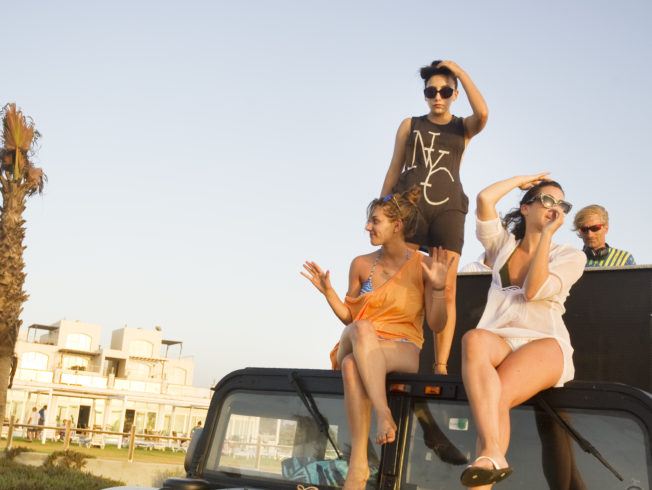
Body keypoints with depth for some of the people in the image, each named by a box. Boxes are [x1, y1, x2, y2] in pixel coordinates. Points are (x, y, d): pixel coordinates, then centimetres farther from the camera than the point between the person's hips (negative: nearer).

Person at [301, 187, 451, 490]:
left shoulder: (423, 266, 0)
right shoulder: (362, 264, 7)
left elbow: (436, 325, -1)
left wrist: (438, 287, -16)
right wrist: (328, 292, -2)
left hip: (404, 350, -2)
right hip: (356, 345, 3)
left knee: (353, 364, -38)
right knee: (363, 328, -38)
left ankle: (358, 461, -42)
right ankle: (383, 415, -46)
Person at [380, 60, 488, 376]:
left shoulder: (463, 127, 15)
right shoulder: (409, 126, 18)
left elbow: (483, 113, -9)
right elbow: (394, 170, 16)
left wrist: (460, 71, 0)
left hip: (448, 209, 0)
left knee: (447, 289, -10)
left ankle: (441, 365, -12)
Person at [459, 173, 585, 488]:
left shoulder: (570, 257, 14)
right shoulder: (503, 244, 22)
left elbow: (533, 290, -4)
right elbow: (484, 198, 7)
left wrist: (547, 233, 1)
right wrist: (523, 179, 21)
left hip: (545, 344, -1)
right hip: (498, 341, 1)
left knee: (497, 397, -34)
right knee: (474, 340, -38)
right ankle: (492, 455, -51)